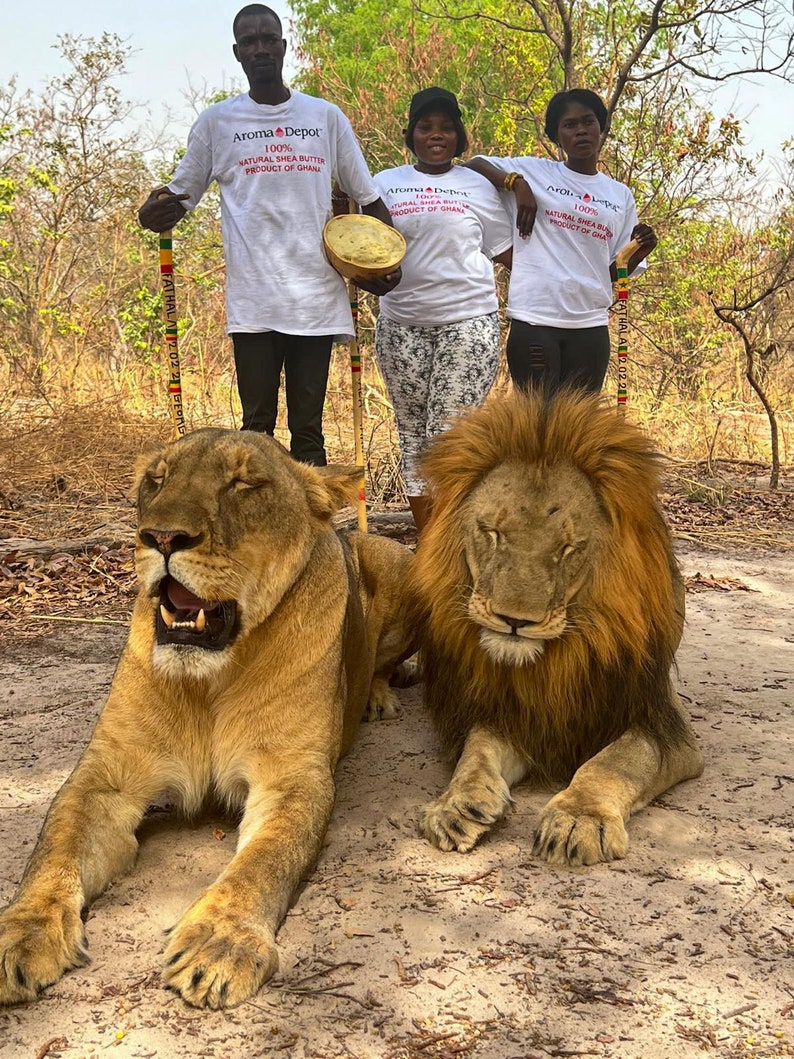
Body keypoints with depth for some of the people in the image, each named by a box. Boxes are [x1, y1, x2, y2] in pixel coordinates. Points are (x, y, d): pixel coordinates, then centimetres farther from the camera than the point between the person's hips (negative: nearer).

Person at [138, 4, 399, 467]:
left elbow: (369, 197, 14)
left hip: (317, 301, 1)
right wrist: (156, 213, -10)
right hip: (253, 303, -1)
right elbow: (179, 198, 14)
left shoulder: (326, 117, 11)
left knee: (308, 429, 4)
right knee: (257, 428, -1)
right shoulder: (216, 122, 10)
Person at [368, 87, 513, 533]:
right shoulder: (384, 184, 12)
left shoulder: (478, 187, 10)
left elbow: (506, 251, 11)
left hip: (468, 319, -2)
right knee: (413, 431, 4)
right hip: (402, 324, 2)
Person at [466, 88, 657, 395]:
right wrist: (517, 183, -9)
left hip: (590, 326, 4)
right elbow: (471, 166, 5)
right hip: (533, 322, -3)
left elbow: (615, 272, 14)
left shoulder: (621, 195, 13)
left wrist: (639, 251, -7)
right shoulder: (534, 172, 5)